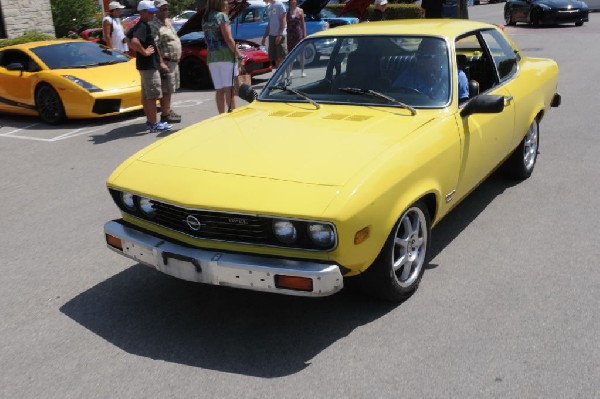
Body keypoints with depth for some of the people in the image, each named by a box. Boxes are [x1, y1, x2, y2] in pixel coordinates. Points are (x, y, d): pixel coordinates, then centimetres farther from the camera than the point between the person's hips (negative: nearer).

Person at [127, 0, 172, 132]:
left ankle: (150, 120, 21)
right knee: (152, 95, -7)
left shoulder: (141, 26, 14)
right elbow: (134, 41, -33)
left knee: (146, 95, 14)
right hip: (149, 65, -10)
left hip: (146, 65, 10)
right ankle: (154, 124, -5)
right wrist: (144, 52, -21)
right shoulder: (143, 26, -16)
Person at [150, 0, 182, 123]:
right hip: (166, 62, -10)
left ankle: (168, 110, 28)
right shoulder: (154, 26, -15)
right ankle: (165, 115, -2)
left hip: (174, 62, 10)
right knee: (166, 90, -6)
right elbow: (155, 47, -23)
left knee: (170, 89, 17)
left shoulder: (168, 22, 15)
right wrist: (161, 63, -28)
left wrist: (177, 58, 21)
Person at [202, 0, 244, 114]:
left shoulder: (205, 18, 13)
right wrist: (238, 53, -7)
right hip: (226, 55, -7)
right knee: (229, 88, -5)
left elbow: (208, 40, 14)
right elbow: (228, 39, -12)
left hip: (211, 57, 7)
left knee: (219, 90, 7)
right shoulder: (221, 16, -8)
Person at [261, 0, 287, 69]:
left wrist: (280, 35, -18)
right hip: (271, 35, 8)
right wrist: (264, 36, 17)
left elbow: (283, 21, -10)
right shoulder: (268, 7, 16)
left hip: (280, 35, -8)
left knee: (282, 57, -7)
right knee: (273, 57, 7)